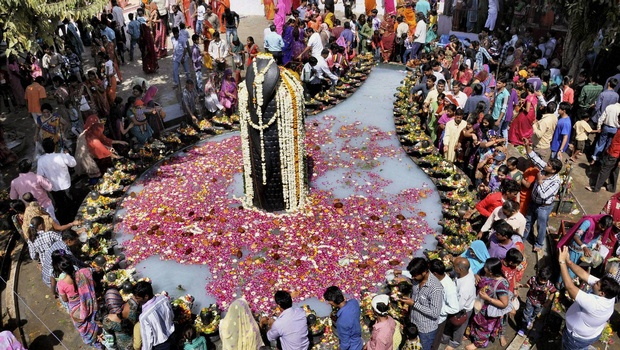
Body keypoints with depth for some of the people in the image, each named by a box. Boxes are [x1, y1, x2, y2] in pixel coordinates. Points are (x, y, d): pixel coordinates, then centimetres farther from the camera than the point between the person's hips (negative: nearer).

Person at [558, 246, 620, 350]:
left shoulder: (594, 304, -46)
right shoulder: (609, 294, -24)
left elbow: (569, 287, -48)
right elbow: (583, 274, -21)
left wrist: (562, 262, -45)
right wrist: (568, 261, -31)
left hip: (577, 338, -6)